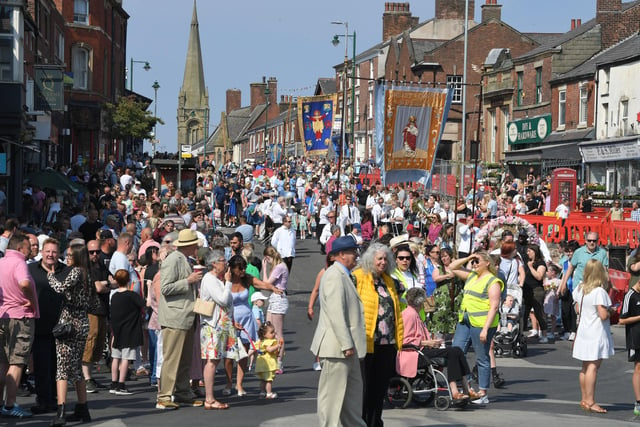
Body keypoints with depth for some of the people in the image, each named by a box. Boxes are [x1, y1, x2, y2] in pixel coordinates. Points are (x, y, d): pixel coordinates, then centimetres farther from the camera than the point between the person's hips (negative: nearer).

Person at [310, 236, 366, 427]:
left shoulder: (343, 275, 17)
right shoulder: (334, 276, -16)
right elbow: (336, 313, -23)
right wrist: (346, 345, -23)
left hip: (347, 346, 11)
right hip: (337, 346, -11)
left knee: (354, 388, 16)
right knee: (332, 393, -3)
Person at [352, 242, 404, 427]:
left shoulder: (389, 281, 16)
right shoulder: (358, 278, -4)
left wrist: (399, 339, 15)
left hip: (387, 342, 6)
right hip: (367, 342, -6)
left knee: (381, 384, 10)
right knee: (365, 385, -1)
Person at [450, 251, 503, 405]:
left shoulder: (493, 282, -8)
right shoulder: (471, 276, 16)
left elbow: (494, 307, -14)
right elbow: (452, 267, 25)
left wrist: (485, 329, -21)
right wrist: (467, 258, 10)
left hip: (481, 323, -8)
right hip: (464, 322, 8)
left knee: (482, 359, 0)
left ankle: (483, 394, 7)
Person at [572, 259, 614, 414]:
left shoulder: (580, 289, 6)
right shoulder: (599, 292, -17)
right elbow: (603, 315, -21)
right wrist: (610, 311, -2)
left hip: (583, 331, 8)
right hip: (597, 333, -8)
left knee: (585, 366, 15)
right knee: (593, 366, -8)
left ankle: (585, 399, 22)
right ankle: (590, 401, -10)